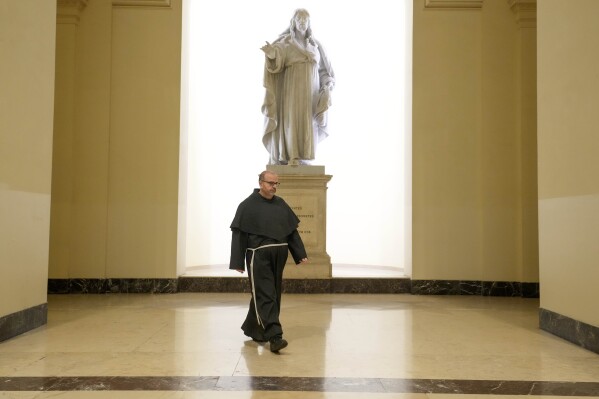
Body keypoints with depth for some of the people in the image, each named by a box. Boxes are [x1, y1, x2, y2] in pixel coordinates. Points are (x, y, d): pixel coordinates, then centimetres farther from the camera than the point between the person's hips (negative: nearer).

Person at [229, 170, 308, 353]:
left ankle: (252, 329, 32)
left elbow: (292, 231, 14)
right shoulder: (248, 205, -3)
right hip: (258, 257, -6)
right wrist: (238, 262, -9)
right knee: (265, 296, -9)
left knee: (272, 295, 13)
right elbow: (238, 234, -5)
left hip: (278, 257, 6)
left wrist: (300, 254, 7)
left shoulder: (281, 204, 11)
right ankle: (274, 337, -11)